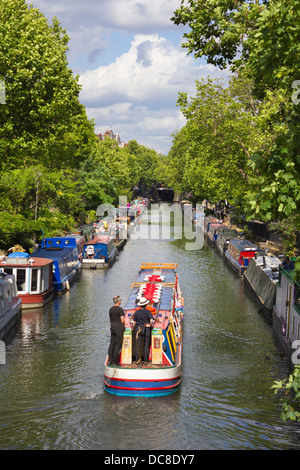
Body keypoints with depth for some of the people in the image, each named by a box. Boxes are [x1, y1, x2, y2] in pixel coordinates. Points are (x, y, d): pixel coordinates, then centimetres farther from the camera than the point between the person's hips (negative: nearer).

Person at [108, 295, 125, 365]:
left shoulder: (111, 309, 9)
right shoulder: (120, 309, -12)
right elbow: (122, 320, -16)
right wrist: (123, 326, 1)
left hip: (112, 328, 7)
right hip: (119, 328, -7)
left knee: (112, 344, 7)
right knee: (117, 345, -3)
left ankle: (110, 360, 7)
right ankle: (114, 361, -3)